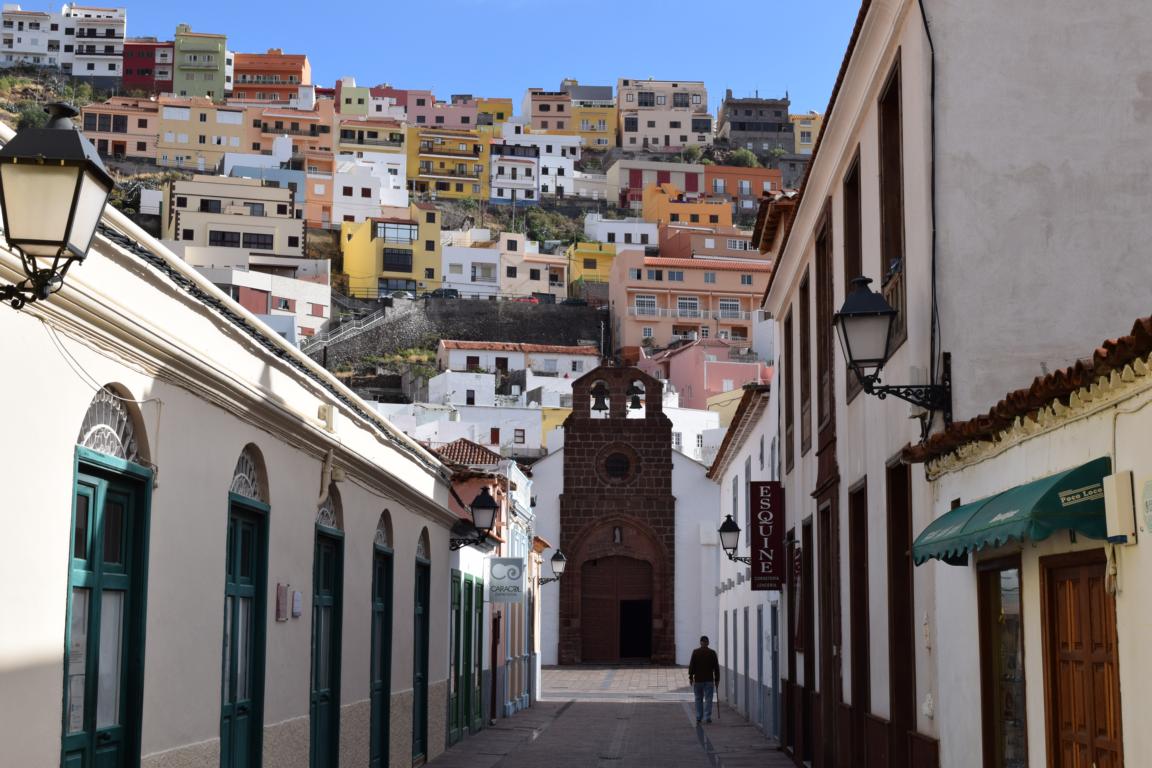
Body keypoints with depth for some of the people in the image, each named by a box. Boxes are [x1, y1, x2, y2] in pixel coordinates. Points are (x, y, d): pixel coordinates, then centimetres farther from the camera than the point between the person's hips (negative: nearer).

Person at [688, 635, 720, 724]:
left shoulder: (695, 652, -3)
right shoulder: (712, 653, 0)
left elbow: (691, 666, -5)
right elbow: (716, 667, 2)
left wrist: (691, 677, 3)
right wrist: (717, 679, 8)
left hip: (698, 680, 0)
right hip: (709, 680, 0)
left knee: (699, 699, 11)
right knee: (708, 699, 1)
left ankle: (699, 717, 13)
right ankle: (707, 717, -5)